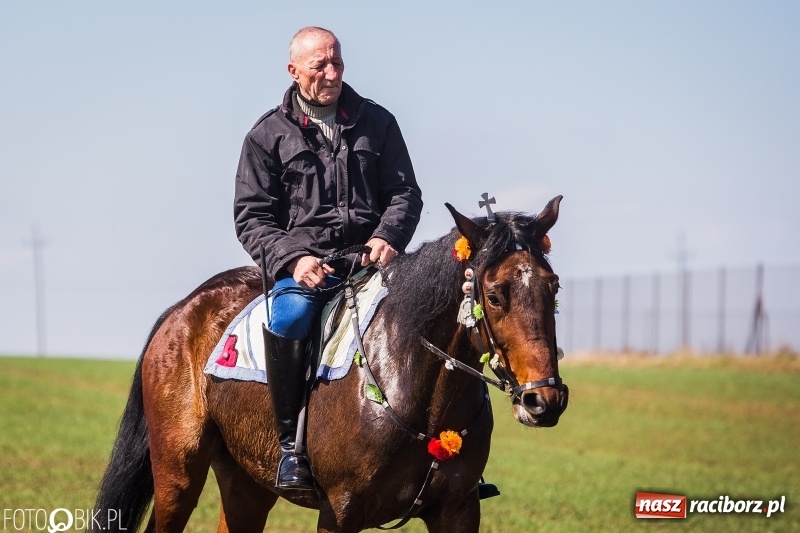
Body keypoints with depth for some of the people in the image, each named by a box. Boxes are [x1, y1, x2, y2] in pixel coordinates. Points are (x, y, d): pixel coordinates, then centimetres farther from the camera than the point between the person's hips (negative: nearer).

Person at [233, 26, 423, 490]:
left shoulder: (377, 122, 13)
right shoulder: (269, 135, 8)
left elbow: (405, 192, 12)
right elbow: (251, 216, 4)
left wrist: (388, 236, -10)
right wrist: (292, 258, -14)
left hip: (372, 257, 2)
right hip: (302, 265, -2)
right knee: (289, 319, -35)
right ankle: (290, 443, -24)